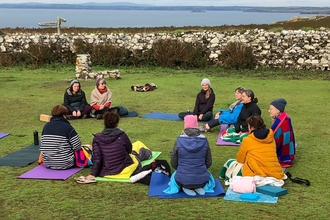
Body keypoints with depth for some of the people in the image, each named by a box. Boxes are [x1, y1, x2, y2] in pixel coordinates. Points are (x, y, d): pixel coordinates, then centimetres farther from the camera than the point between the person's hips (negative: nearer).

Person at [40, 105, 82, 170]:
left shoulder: (46, 126, 4)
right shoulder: (67, 127, -11)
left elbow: (42, 145, 12)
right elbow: (77, 147, -13)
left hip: (47, 163, 5)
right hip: (64, 164, -5)